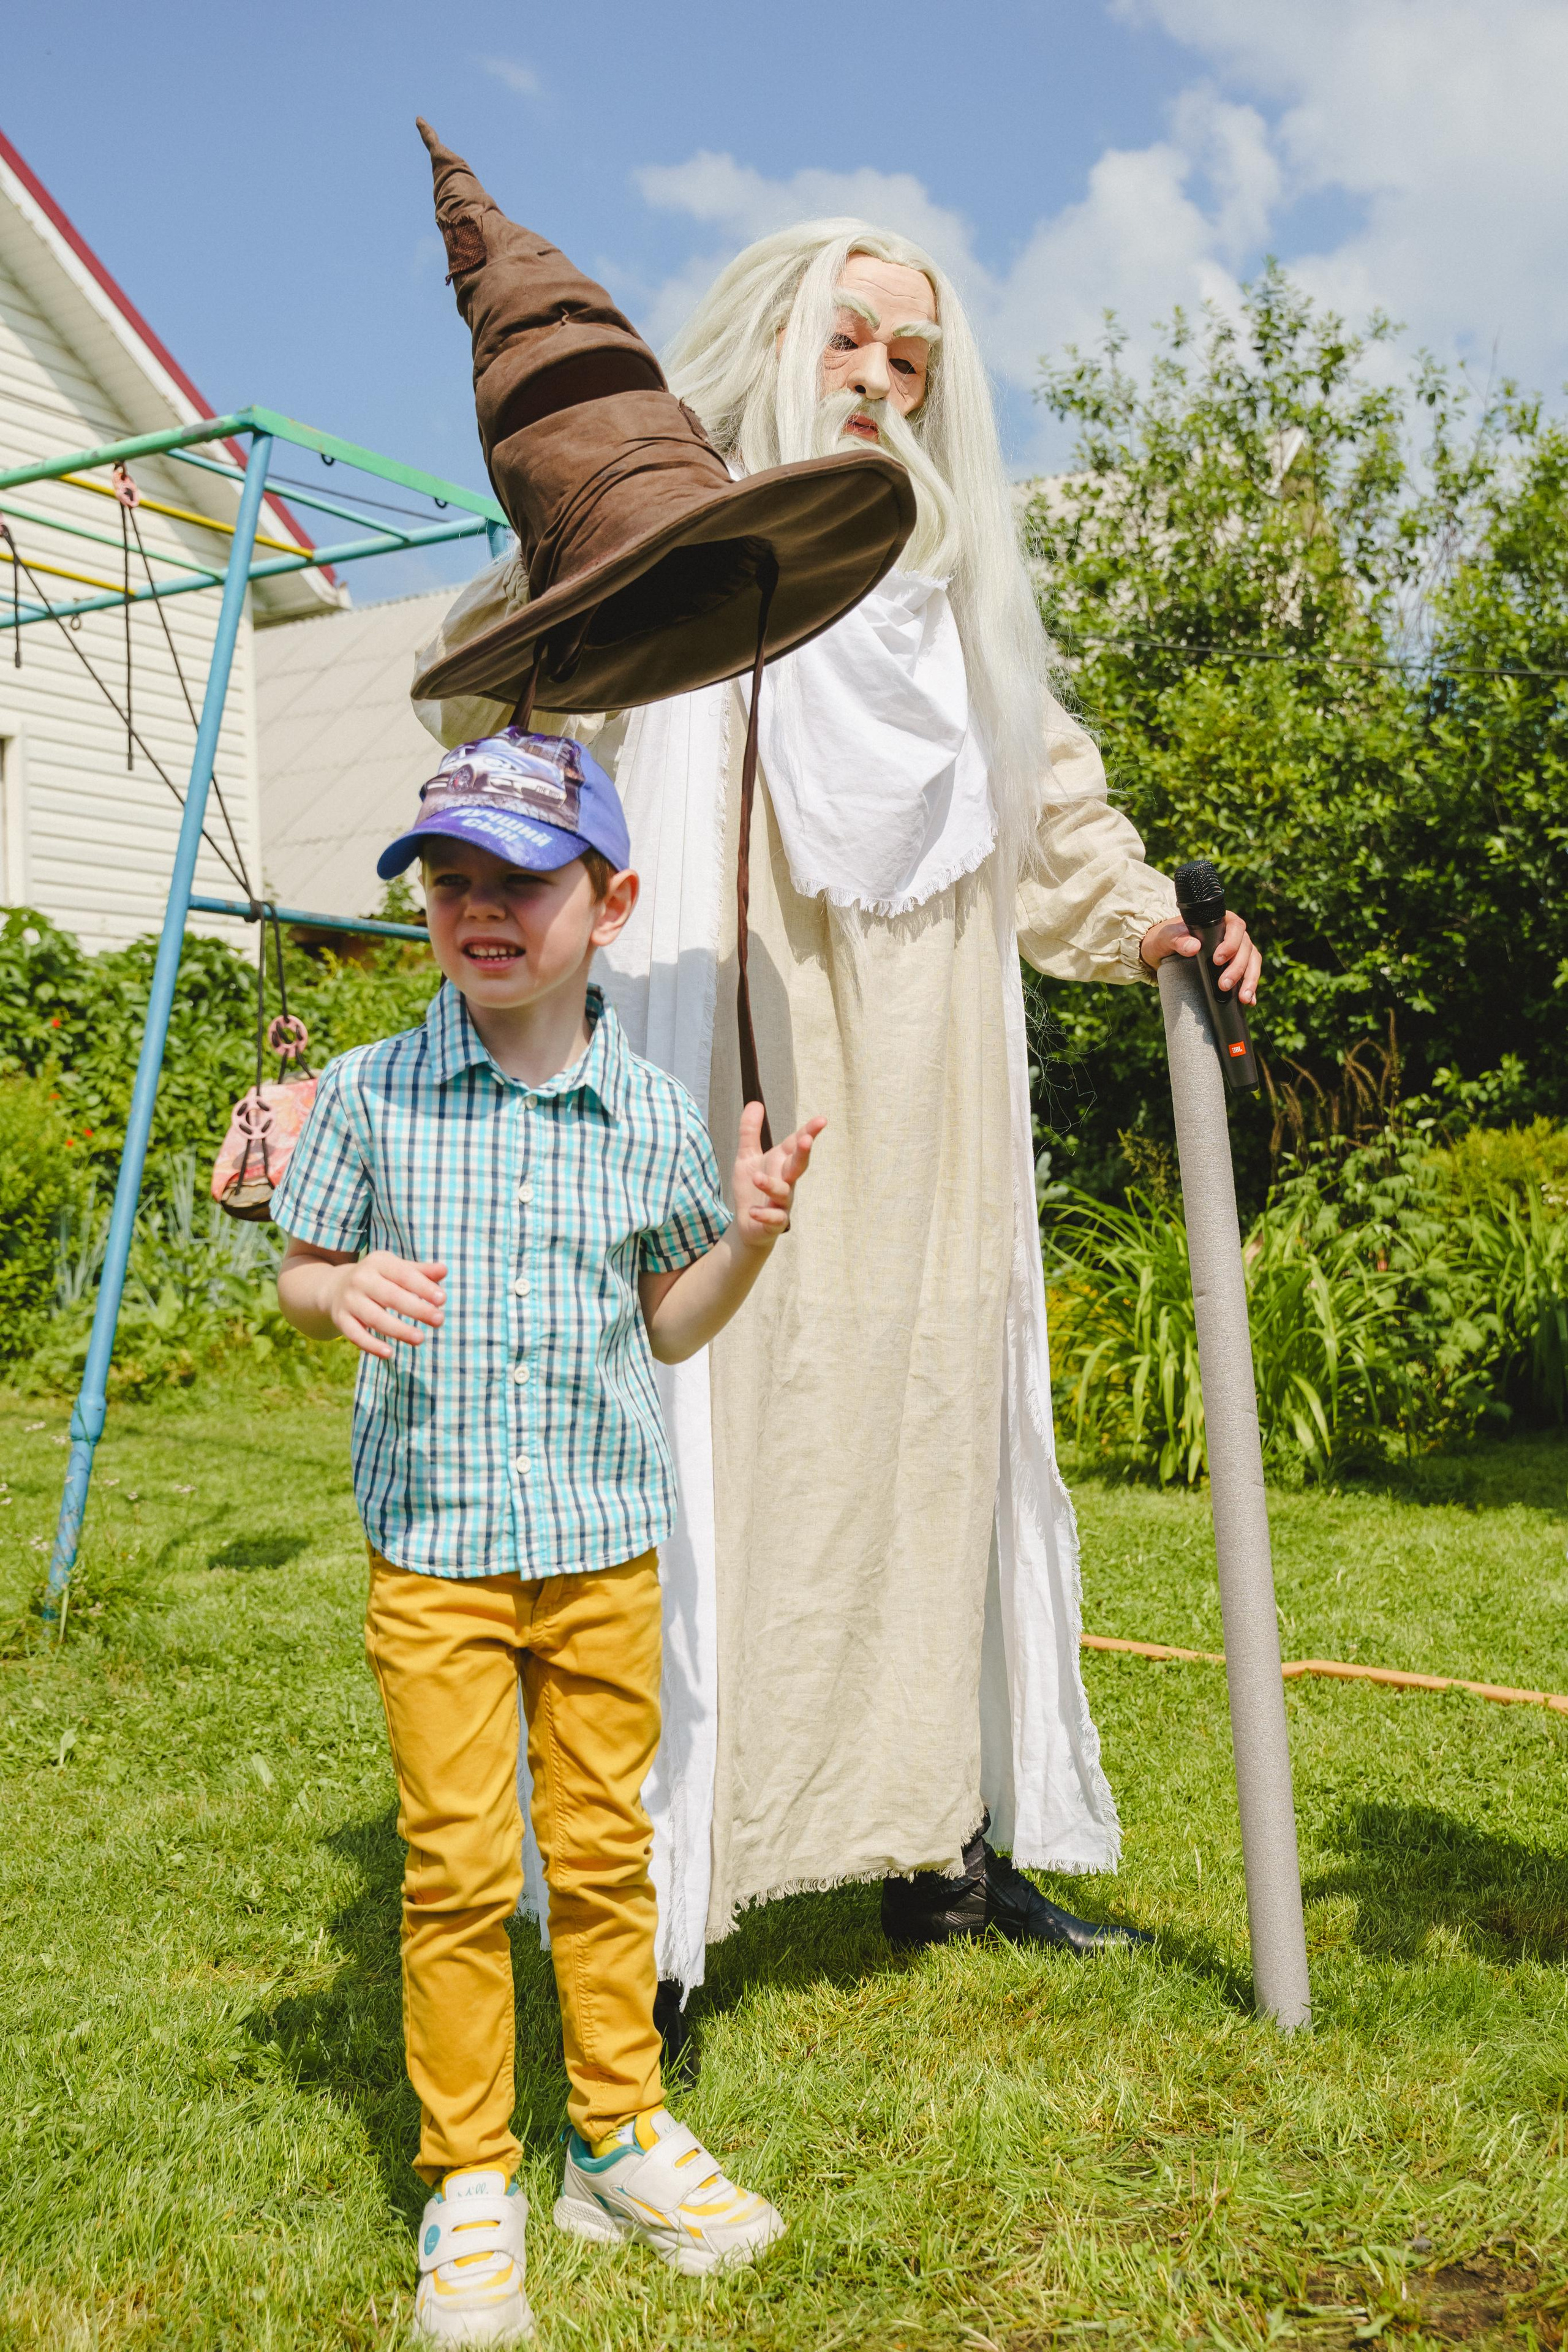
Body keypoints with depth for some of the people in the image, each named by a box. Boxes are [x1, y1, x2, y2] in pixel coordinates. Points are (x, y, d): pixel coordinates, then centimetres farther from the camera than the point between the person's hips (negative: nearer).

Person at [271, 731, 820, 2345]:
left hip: (606, 1544, 2)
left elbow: (666, 1327, 9)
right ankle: (469, 2185, 22)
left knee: (603, 1851, 12)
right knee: (457, 1867, 4)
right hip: (432, 1545, -1)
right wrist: (346, 1289, -17)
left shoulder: (655, 1117, 0)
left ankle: (620, 2136, 31)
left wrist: (749, 1237, -9)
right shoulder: (371, 1093, -4)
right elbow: (297, 1276, 5)